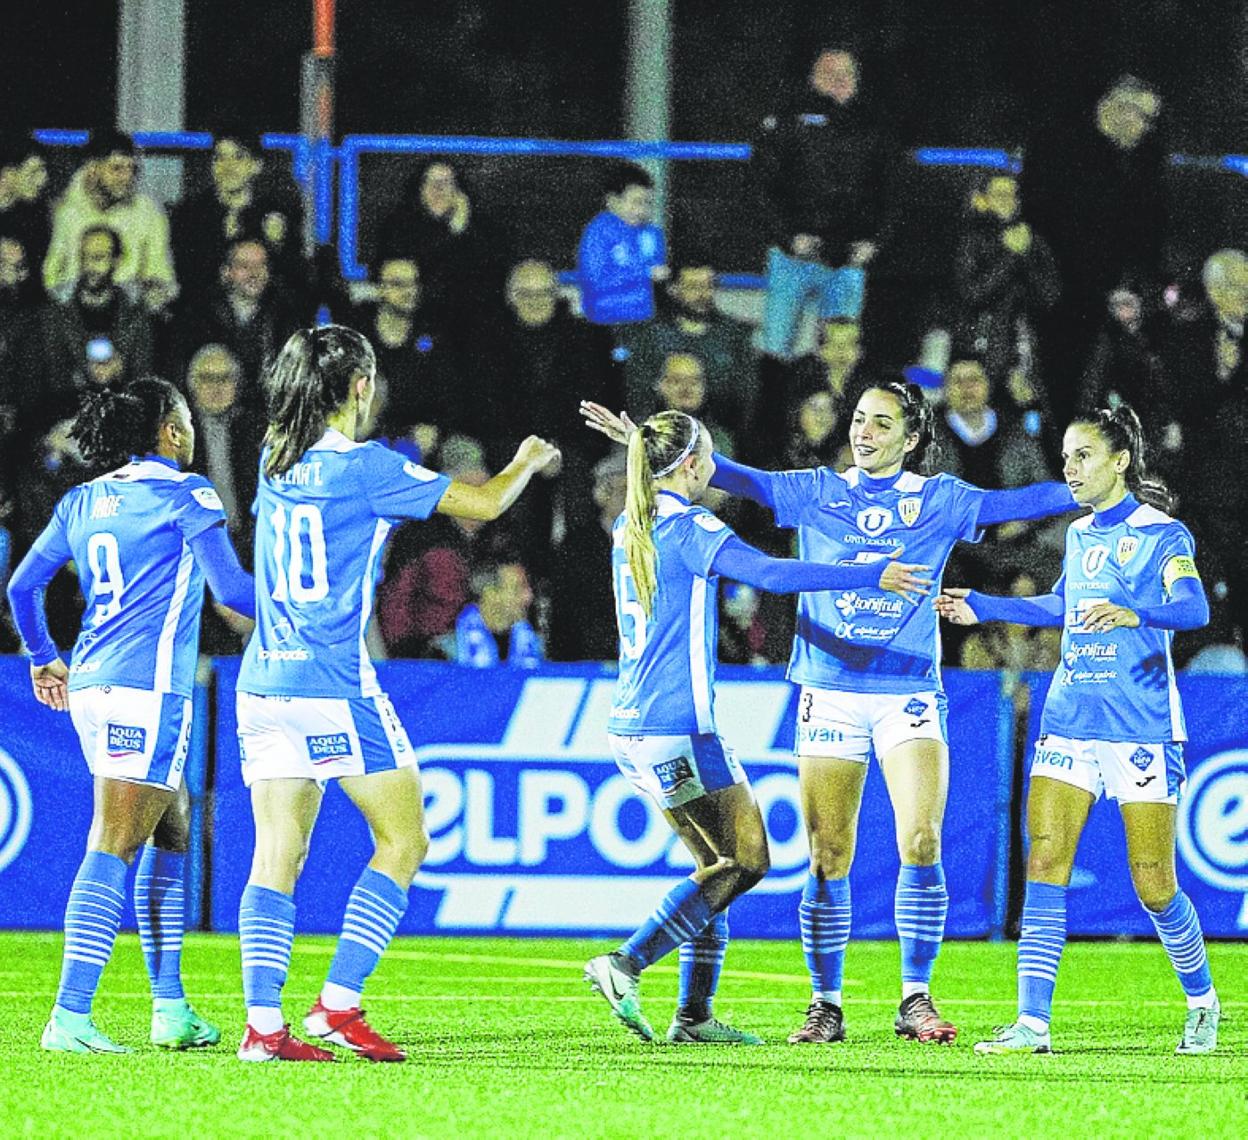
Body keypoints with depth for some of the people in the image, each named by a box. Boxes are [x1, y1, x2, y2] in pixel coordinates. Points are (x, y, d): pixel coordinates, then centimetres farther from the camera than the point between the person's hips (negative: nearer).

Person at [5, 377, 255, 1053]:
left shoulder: (83, 501, 14)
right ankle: (70, 1017, -19)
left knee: (170, 834, 18)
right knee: (112, 848, -11)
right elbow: (230, 588, -8)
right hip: (149, 690, -8)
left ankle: (170, 1008, 17)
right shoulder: (184, 494, -5)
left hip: (91, 688, 8)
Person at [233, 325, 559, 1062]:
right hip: (335, 685, -7)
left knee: (277, 856, 4)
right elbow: (485, 503, -2)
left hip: (266, 682, 7)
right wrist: (529, 461, 17)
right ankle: (338, 1007, -4)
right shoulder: (363, 467, -10)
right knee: (403, 842, 4)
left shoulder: (277, 462, 9)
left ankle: (264, 1022, -5)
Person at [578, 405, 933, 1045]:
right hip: (677, 727, -9)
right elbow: (771, 574, -26)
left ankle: (694, 1016, 7)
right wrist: (871, 576, -23)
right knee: (745, 861, -3)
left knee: (719, 865, 13)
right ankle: (625, 965, -12)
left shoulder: (629, 529, 11)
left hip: (632, 728, 9)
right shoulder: (688, 528, -13)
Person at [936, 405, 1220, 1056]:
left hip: (1141, 727, -6)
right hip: (1069, 723, 6)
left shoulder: (1161, 533, -6)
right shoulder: (1080, 536, 14)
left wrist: (1132, 614, -41)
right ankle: (1032, 1022, -10)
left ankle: (1202, 1003, 21)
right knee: (1045, 863, -8)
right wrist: (983, 608, 33)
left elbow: (1193, 606, -23)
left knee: (1153, 886, -3)